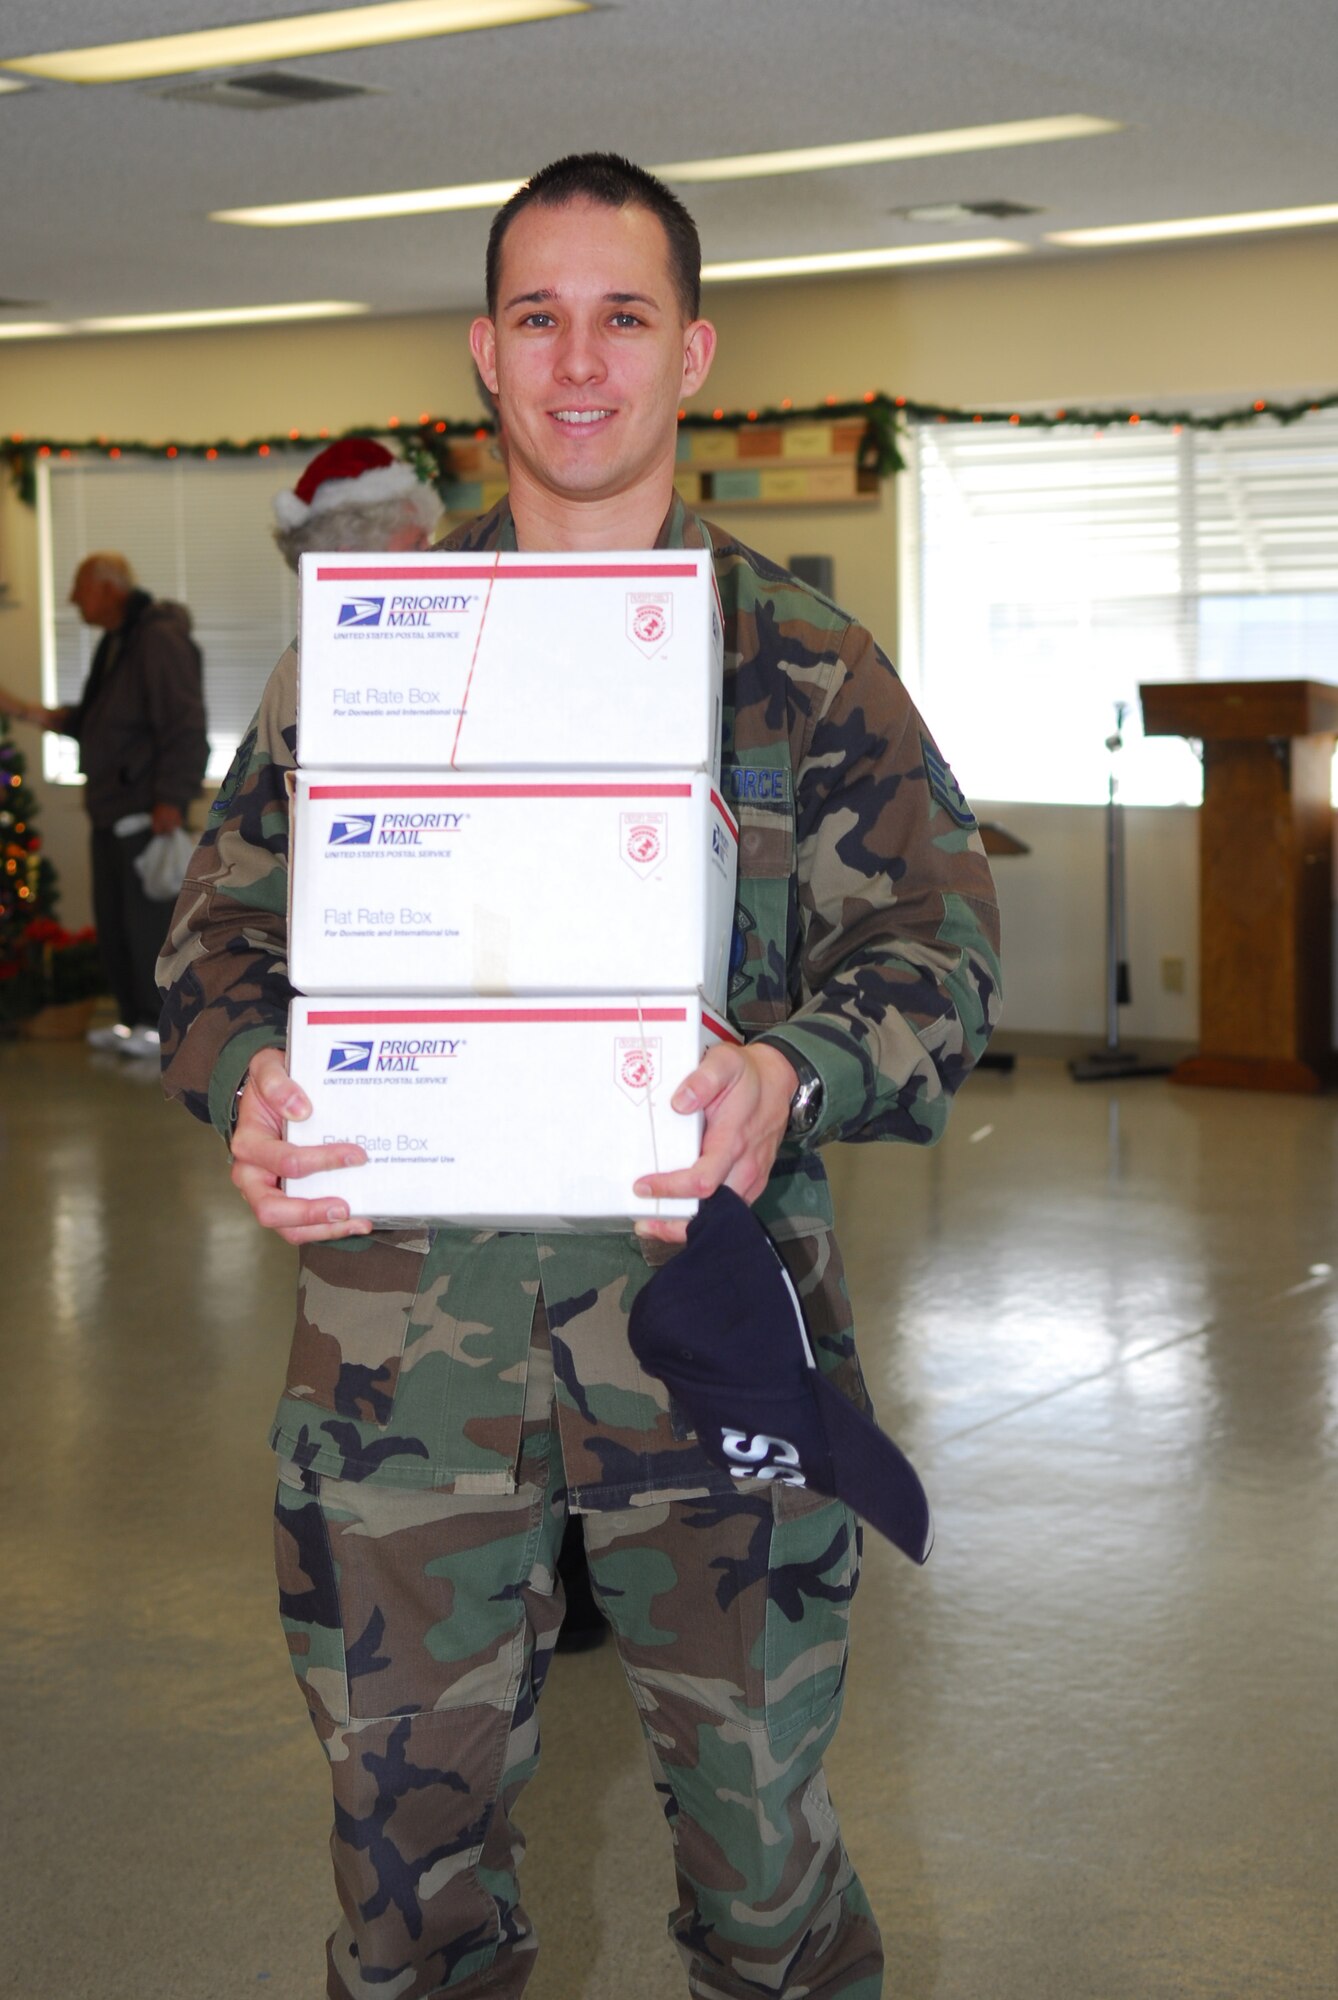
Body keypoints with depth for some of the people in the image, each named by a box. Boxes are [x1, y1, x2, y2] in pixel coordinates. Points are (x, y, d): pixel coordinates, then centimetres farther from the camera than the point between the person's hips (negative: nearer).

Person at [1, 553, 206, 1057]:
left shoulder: (160, 639, -13)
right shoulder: (114, 645, 18)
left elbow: (183, 726, -19)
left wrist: (171, 798, -23)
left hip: (146, 810, -10)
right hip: (112, 809, 10)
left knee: (147, 918, -7)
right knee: (113, 920, 12)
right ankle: (135, 1019, 21)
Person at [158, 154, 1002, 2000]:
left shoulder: (807, 665, 6)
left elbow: (938, 947, 1)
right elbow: (226, 926, 9)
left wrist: (795, 1074, -20)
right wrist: (248, 1080, -13)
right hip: (402, 1311, 1)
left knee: (758, 1813, 9)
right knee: (407, 1811, 10)